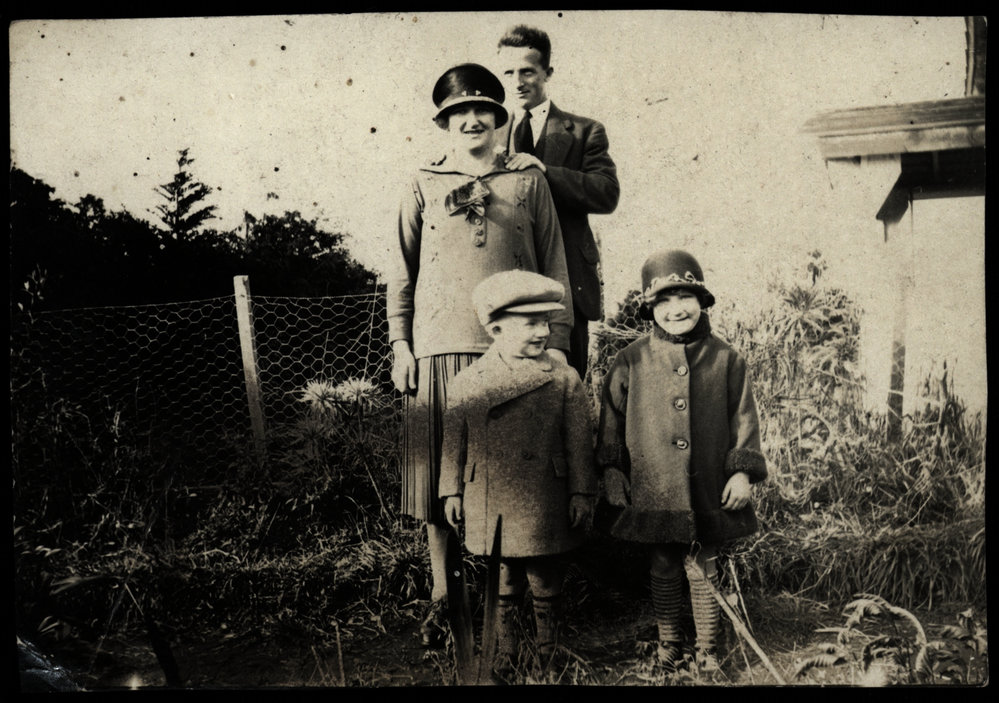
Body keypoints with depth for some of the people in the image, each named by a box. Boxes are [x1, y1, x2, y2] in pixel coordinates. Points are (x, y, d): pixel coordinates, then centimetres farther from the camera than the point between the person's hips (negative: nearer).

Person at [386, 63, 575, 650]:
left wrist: (556, 345, 1)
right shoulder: (424, 186, 12)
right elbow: (402, 272, 12)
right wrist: (400, 345, 3)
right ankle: (443, 596, 14)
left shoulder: (529, 183, 11)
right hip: (439, 349, 1)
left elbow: (554, 268, 9)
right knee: (440, 475, 2)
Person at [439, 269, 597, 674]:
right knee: (504, 588, 13)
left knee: (546, 587, 12)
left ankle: (548, 655, 28)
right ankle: (504, 659, 29)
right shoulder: (466, 384, 0)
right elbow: (454, 442, 6)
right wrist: (452, 491, 6)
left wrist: (581, 491, -2)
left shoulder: (564, 379, -2)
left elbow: (579, 441, 0)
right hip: (492, 506, 1)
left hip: (544, 507, 0)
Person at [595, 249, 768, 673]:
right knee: (664, 568, 13)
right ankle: (667, 644, 30)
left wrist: (743, 471, -2)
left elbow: (744, 417, 4)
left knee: (702, 568, 10)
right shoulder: (631, 361, -2)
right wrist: (612, 472, 1)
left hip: (707, 493, 0)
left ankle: (706, 648, 26)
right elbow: (611, 419, 3)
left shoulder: (725, 360, 0)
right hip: (652, 492, 0)